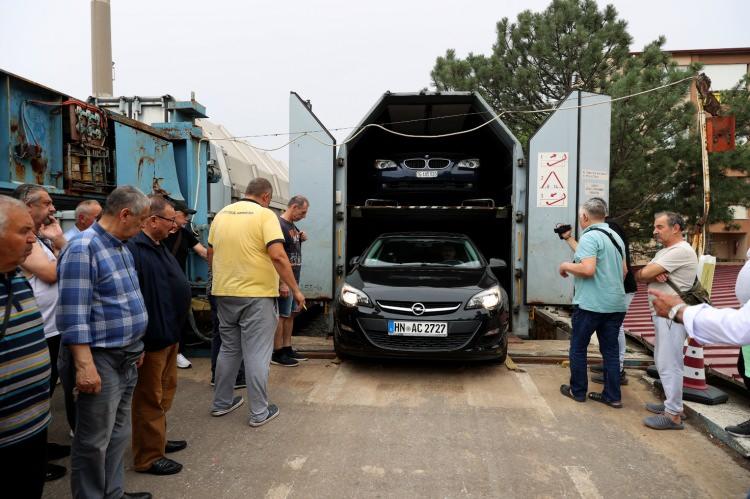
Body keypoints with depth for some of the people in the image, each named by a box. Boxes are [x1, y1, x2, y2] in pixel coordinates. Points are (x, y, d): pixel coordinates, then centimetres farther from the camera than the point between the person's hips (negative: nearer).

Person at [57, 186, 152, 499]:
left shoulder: (121, 247, 11)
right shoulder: (83, 248, -18)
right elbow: (74, 315, -22)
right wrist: (85, 366, -25)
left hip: (126, 358, 9)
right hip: (101, 360, -9)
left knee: (118, 434, 19)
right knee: (94, 442, 4)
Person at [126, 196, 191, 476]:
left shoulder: (159, 248, 12)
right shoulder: (133, 250, -22)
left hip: (169, 335, 10)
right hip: (151, 339, -10)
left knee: (164, 393, 21)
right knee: (150, 399, 3)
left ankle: (158, 439, 37)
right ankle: (148, 457, 17)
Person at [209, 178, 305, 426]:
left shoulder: (222, 214, 9)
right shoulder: (265, 215, -10)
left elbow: (210, 253, 16)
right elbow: (278, 256, -20)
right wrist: (295, 290, -14)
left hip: (224, 293, 6)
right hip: (256, 294, -6)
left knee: (228, 349, 19)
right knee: (257, 354, 2)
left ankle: (221, 403, 30)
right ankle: (259, 412, 11)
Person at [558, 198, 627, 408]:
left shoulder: (590, 236, -14)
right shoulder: (616, 236, 14)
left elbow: (588, 269, -25)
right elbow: (623, 271, 23)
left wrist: (566, 266, -9)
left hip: (591, 304, -8)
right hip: (615, 304, 8)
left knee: (578, 348, 7)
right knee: (610, 350, 11)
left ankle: (578, 391, 17)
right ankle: (613, 396, 15)